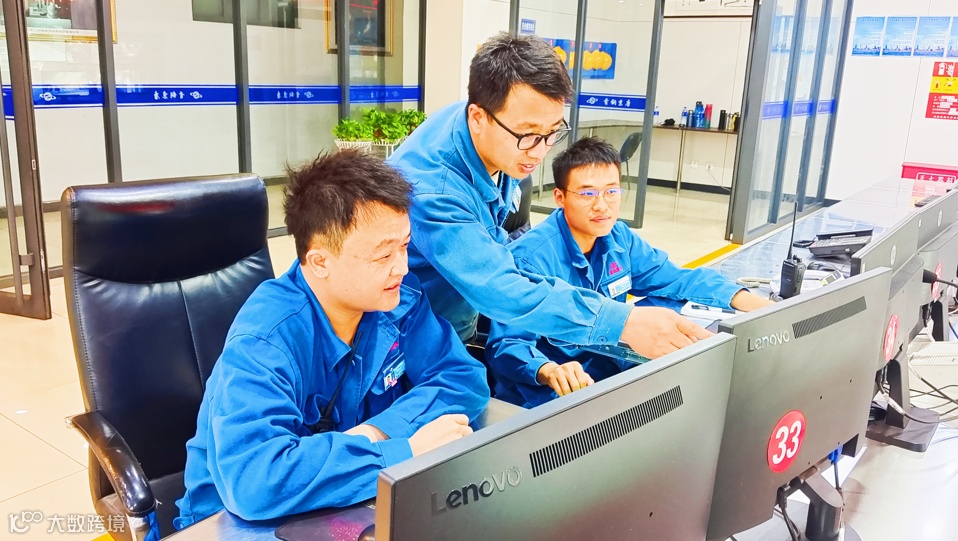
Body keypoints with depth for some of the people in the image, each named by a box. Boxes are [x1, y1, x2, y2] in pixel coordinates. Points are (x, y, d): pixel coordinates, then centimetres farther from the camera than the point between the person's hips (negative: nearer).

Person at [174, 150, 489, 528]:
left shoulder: (398, 298, -11)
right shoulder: (263, 342, -27)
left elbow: (464, 377, -10)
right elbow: (252, 481, -38)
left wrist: (380, 431, -25)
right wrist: (404, 453, -34)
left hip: (348, 509, 5)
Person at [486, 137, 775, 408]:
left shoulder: (619, 238, 1)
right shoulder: (531, 257, -22)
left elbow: (676, 278, 10)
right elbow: (507, 344, -25)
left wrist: (750, 302, -4)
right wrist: (550, 372, -47)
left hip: (607, 376, 8)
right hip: (546, 397, -8)